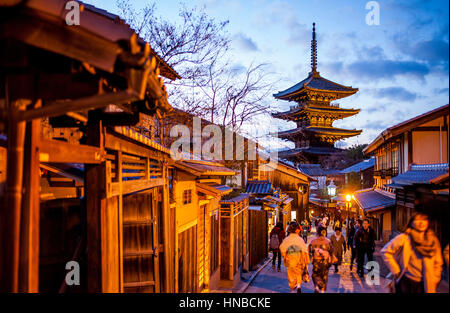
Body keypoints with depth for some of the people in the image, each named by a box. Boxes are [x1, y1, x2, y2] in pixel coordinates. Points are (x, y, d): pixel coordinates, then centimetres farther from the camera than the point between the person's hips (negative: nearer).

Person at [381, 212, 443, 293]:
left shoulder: (433, 240, 3)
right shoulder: (403, 238, -11)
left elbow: (438, 263, 11)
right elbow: (385, 252, -8)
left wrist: (435, 279, 4)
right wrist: (396, 271, -8)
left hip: (427, 284, 4)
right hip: (406, 282, -4)